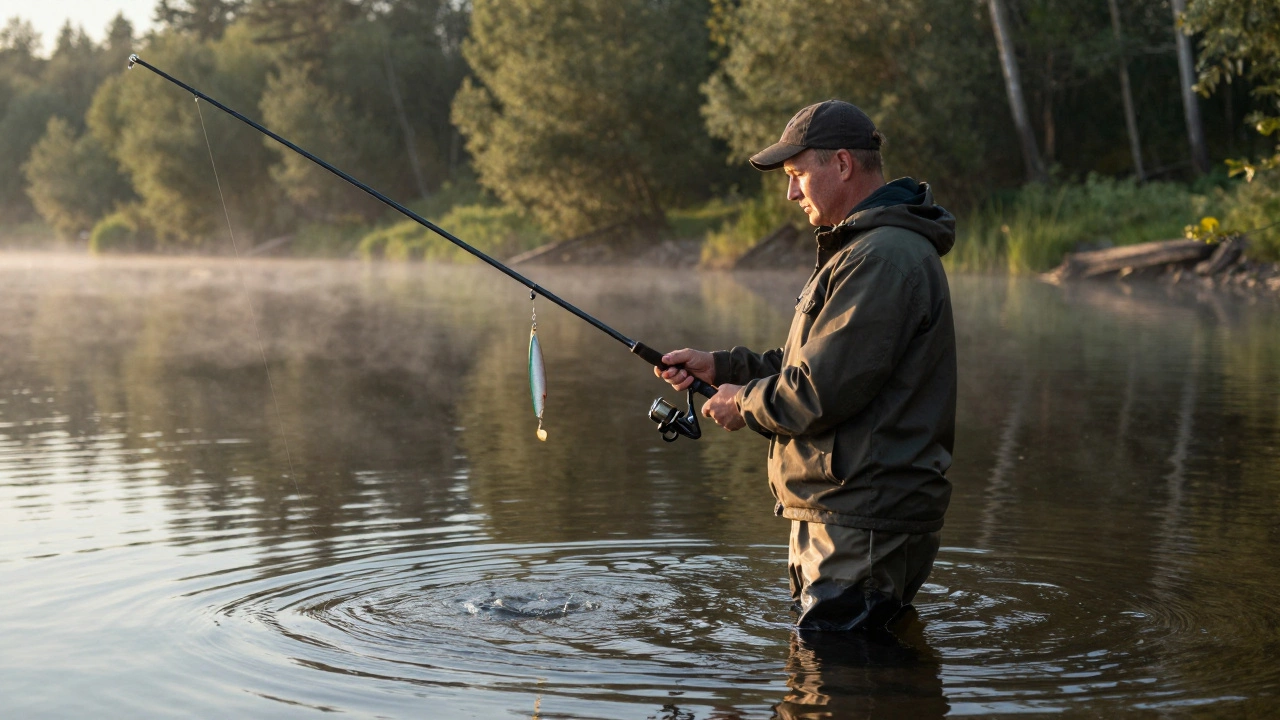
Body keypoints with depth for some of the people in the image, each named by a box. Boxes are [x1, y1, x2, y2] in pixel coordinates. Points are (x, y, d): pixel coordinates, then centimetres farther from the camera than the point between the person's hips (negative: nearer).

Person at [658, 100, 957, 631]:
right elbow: (809, 364, 24)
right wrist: (720, 366, 14)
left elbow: (822, 392, -23)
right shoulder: (863, 249, 19)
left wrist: (745, 404, -6)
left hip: (865, 525, -11)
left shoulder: (885, 258, -19)